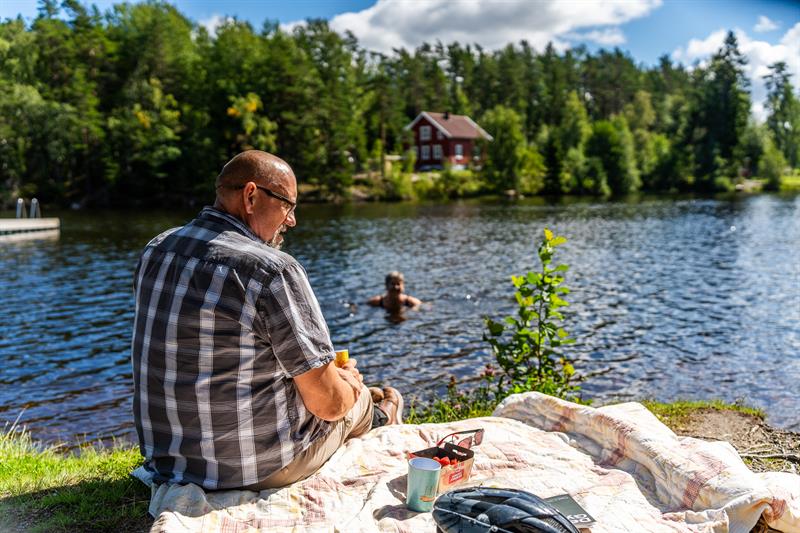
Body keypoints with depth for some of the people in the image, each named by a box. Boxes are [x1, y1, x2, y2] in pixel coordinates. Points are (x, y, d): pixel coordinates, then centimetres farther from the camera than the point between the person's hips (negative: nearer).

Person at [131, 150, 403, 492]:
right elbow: (328, 404, -20)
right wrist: (350, 381, 4)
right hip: (260, 465, -7)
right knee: (357, 395, 22)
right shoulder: (274, 271, -25)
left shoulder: (154, 251, -1)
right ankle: (377, 419, 55)